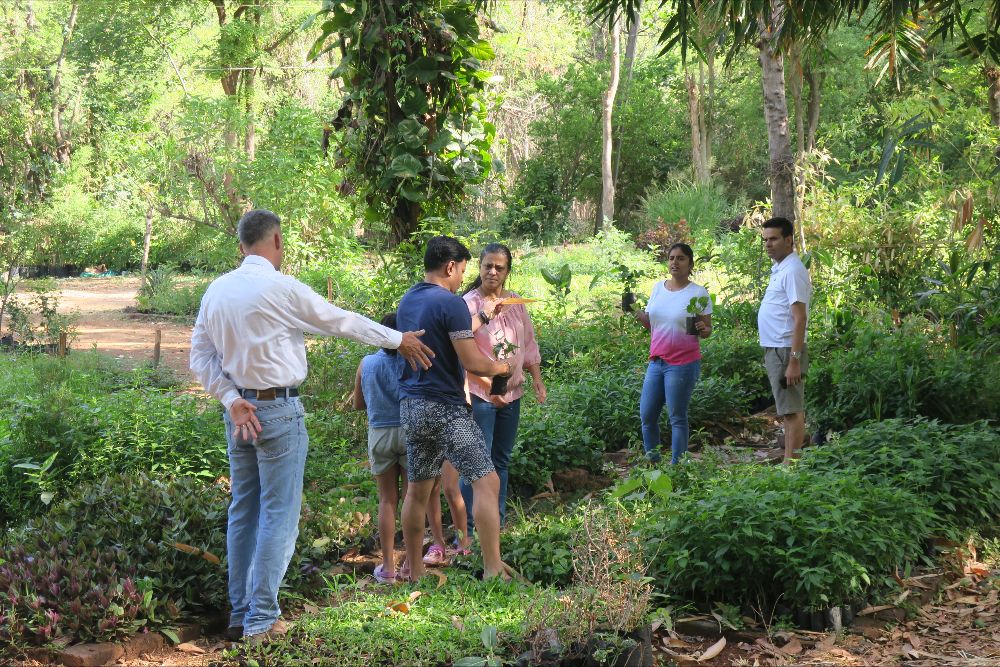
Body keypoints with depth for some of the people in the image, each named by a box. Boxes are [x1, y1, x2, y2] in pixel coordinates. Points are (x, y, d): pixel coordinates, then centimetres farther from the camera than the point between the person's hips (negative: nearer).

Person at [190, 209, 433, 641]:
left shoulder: (217, 290, 5)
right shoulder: (282, 288, -13)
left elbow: (201, 355, 5)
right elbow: (342, 321, -5)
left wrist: (232, 400, -1)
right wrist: (399, 340, 7)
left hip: (239, 411, 7)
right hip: (278, 411, -7)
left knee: (243, 511, 14)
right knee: (279, 516, -1)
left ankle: (240, 613, 20)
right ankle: (261, 620, 0)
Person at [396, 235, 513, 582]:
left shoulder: (407, 302, 12)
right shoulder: (450, 303, -14)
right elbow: (472, 362, -16)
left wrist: (483, 318, 33)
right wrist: (502, 368, 2)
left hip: (410, 406, 8)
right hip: (445, 408, -8)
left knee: (418, 489, 15)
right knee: (486, 482, -5)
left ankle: (414, 573, 21)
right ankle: (492, 570, -9)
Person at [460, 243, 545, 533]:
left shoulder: (515, 302, 7)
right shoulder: (470, 303, -12)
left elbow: (528, 342, 16)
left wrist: (536, 377, 11)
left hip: (512, 392, 7)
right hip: (480, 393, -7)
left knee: (501, 460, 15)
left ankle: (496, 525, 26)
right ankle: (466, 531, -2)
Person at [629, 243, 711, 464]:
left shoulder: (698, 293, -5)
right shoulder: (658, 288, 10)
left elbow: (707, 330, -1)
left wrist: (702, 329, -23)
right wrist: (637, 313, 0)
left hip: (683, 363, -6)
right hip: (656, 361, 6)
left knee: (677, 417, 0)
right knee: (646, 415, 7)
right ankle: (652, 462, 21)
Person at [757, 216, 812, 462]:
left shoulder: (792, 271, -15)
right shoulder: (779, 269, 16)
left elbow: (799, 318, -21)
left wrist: (794, 360, -25)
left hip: (785, 351, -10)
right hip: (775, 350, 10)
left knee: (792, 411, -7)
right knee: (788, 412, 13)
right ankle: (788, 464, 19)